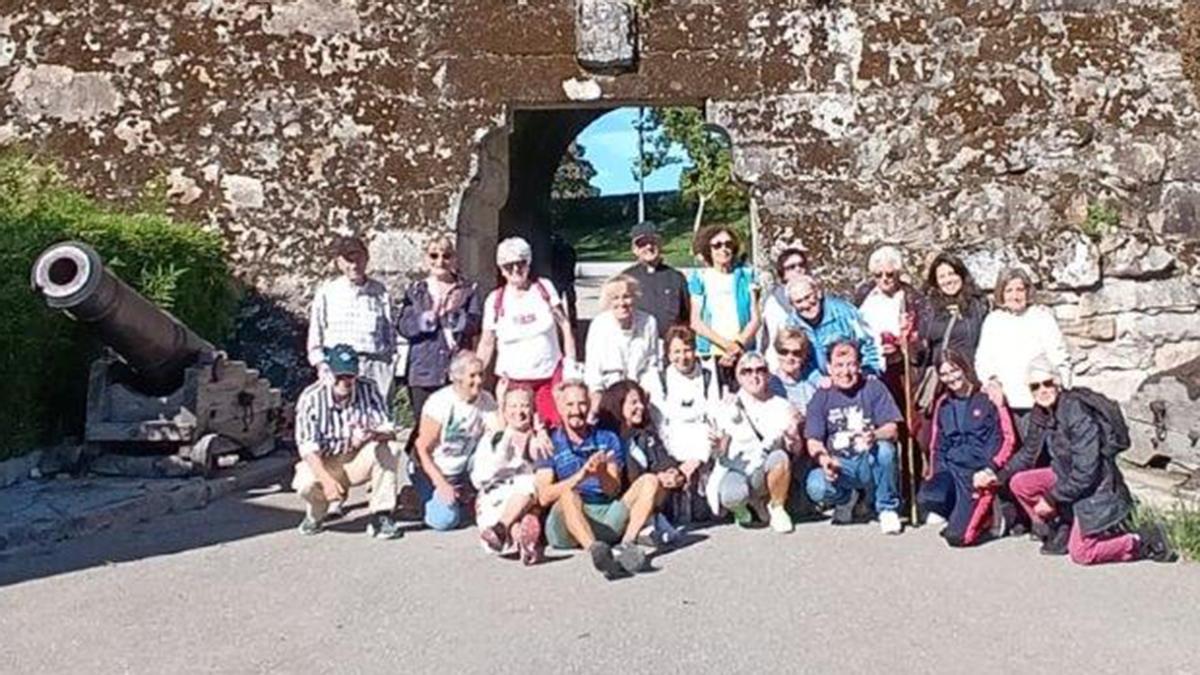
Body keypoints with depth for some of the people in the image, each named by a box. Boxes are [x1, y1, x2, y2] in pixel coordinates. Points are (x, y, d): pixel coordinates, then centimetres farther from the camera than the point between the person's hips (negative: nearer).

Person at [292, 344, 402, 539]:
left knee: (388, 449, -28)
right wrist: (326, 480, -36)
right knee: (306, 484, -33)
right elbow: (307, 447, -22)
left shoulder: (368, 389, -12)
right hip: (324, 463, -1)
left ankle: (381, 516, -18)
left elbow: (389, 431, -18)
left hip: (359, 460, 1)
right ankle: (315, 515, 6)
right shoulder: (311, 398, -17)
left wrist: (372, 434, -42)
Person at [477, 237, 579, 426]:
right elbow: (487, 343, 9)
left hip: (551, 376, 0)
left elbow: (565, 325, 6)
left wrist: (570, 361, -1)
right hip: (513, 381, 0)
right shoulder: (495, 300, 3)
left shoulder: (545, 288, 3)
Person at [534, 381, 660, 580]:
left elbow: (614, 490, 4)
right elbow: (544, 497, -8)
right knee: (568, 493, -34)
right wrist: (581, 475, -21)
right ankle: (596, 551, -56)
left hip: (606, 519, 3)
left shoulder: (607, 439, 16)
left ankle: (626, 544, -33)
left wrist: (602, 473, -19)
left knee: (649, 481, -13)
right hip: (565, 525, -3)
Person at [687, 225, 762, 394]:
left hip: (744, 353, 1)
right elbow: (696, 322, 1)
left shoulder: (746, 275, 11)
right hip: (711, 354, -1)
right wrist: (727, 344, -8)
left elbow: (755, 318, 7)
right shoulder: (700, 278, 6)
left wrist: (739, 344, -9)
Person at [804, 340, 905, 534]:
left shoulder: (874, 387, -1)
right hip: (839, 468, 0)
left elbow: (892, 429, -8)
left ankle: (887, 509, -7)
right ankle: (845, 499, 9)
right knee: (816, 486, -31)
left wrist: (874, 435, -32)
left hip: (869, 464, 0)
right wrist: (824, 459, -26)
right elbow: (813, 440, -4)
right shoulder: (821, 397, 1)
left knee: (885, 449, -34)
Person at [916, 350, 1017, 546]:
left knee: (957, 536, -18)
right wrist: (935, 473, 4)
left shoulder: (988, 397, 0)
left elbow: (1007, 438, -3)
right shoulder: (943, 404, 16)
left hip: (979, 472, -5)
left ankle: (986, 512, 13)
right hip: (951, 469, 5)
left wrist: (989, 469, -14)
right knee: (926, 498, -31)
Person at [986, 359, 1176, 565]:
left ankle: (1142, 541, 8)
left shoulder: (1078, 415, -28)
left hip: (1095, 488, -8)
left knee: (1080, 554, -9)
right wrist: (999, 476, 3)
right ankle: (1060, 531, 10)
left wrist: (1052, 499, -22)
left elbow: (1085, 473, -28)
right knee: (1019, 482, -6)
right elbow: (1029, 453, 12)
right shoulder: (1040, 415, -3)